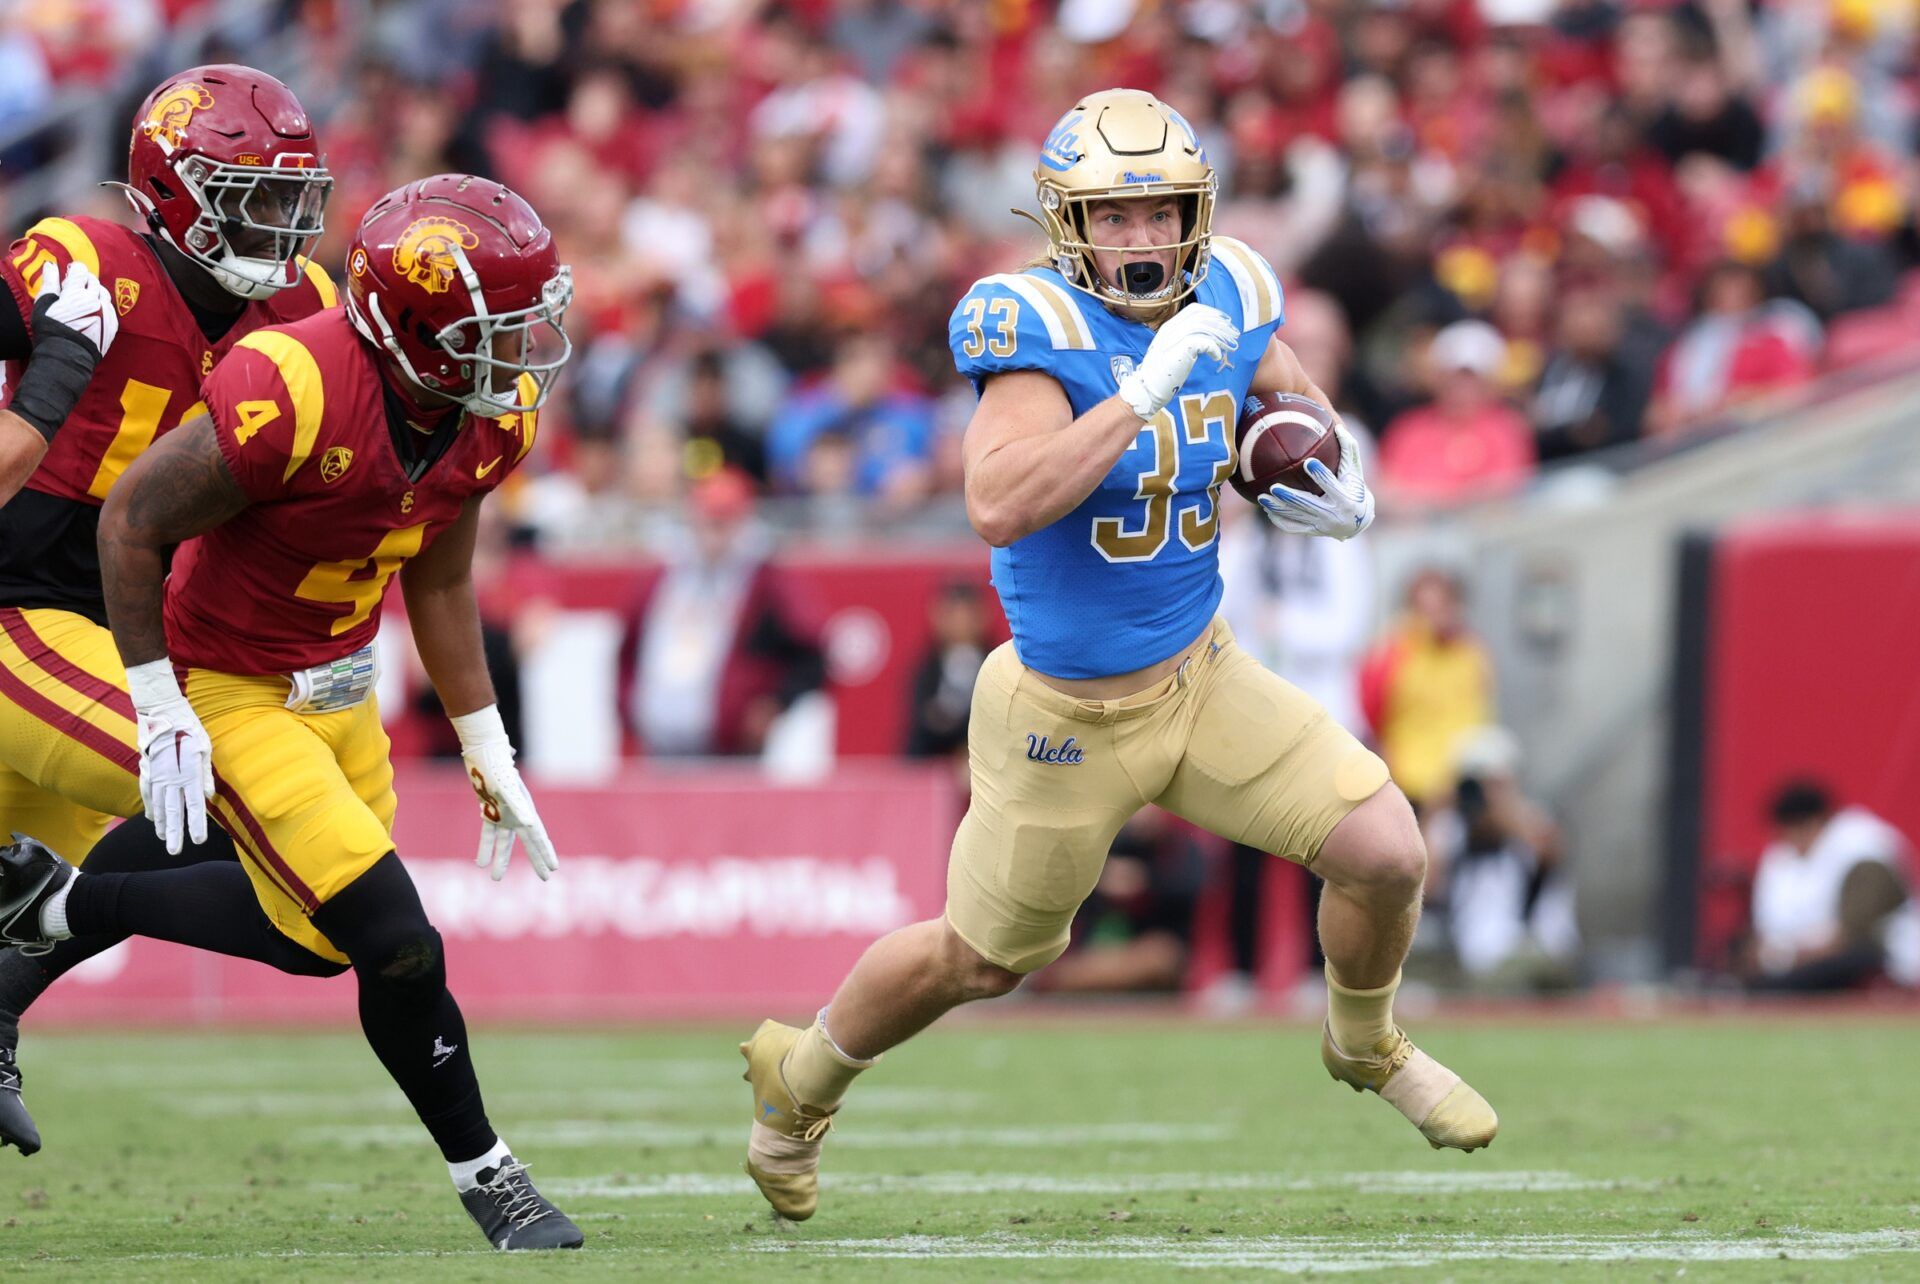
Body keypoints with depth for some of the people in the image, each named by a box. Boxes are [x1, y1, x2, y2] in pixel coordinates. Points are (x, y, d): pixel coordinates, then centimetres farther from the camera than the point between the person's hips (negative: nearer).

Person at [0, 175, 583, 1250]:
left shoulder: (495, 418, -7)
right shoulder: (293, 396, -32)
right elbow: (133, 523, -21)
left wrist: (489, 754, 9)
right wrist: (162, 715, -19)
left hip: (340, 690, 8)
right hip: (232, 695, -8)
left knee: (315, 930, 20)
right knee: (398, 948, -12)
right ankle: (486, 1178, 8)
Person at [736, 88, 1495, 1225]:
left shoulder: (1226, 299, -5)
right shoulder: (1039, 325, -25)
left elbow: (1298, 404, 19)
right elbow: (1000, 506, -40)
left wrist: (1344, 497, -2)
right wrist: (1148, 385, -39)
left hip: (1203, 677, 5)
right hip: (1070, 718, -5)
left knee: (1386, 854, -6)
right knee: (982, 960, 13)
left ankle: (1366, 1046, 25)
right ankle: (801, 1078, 41)